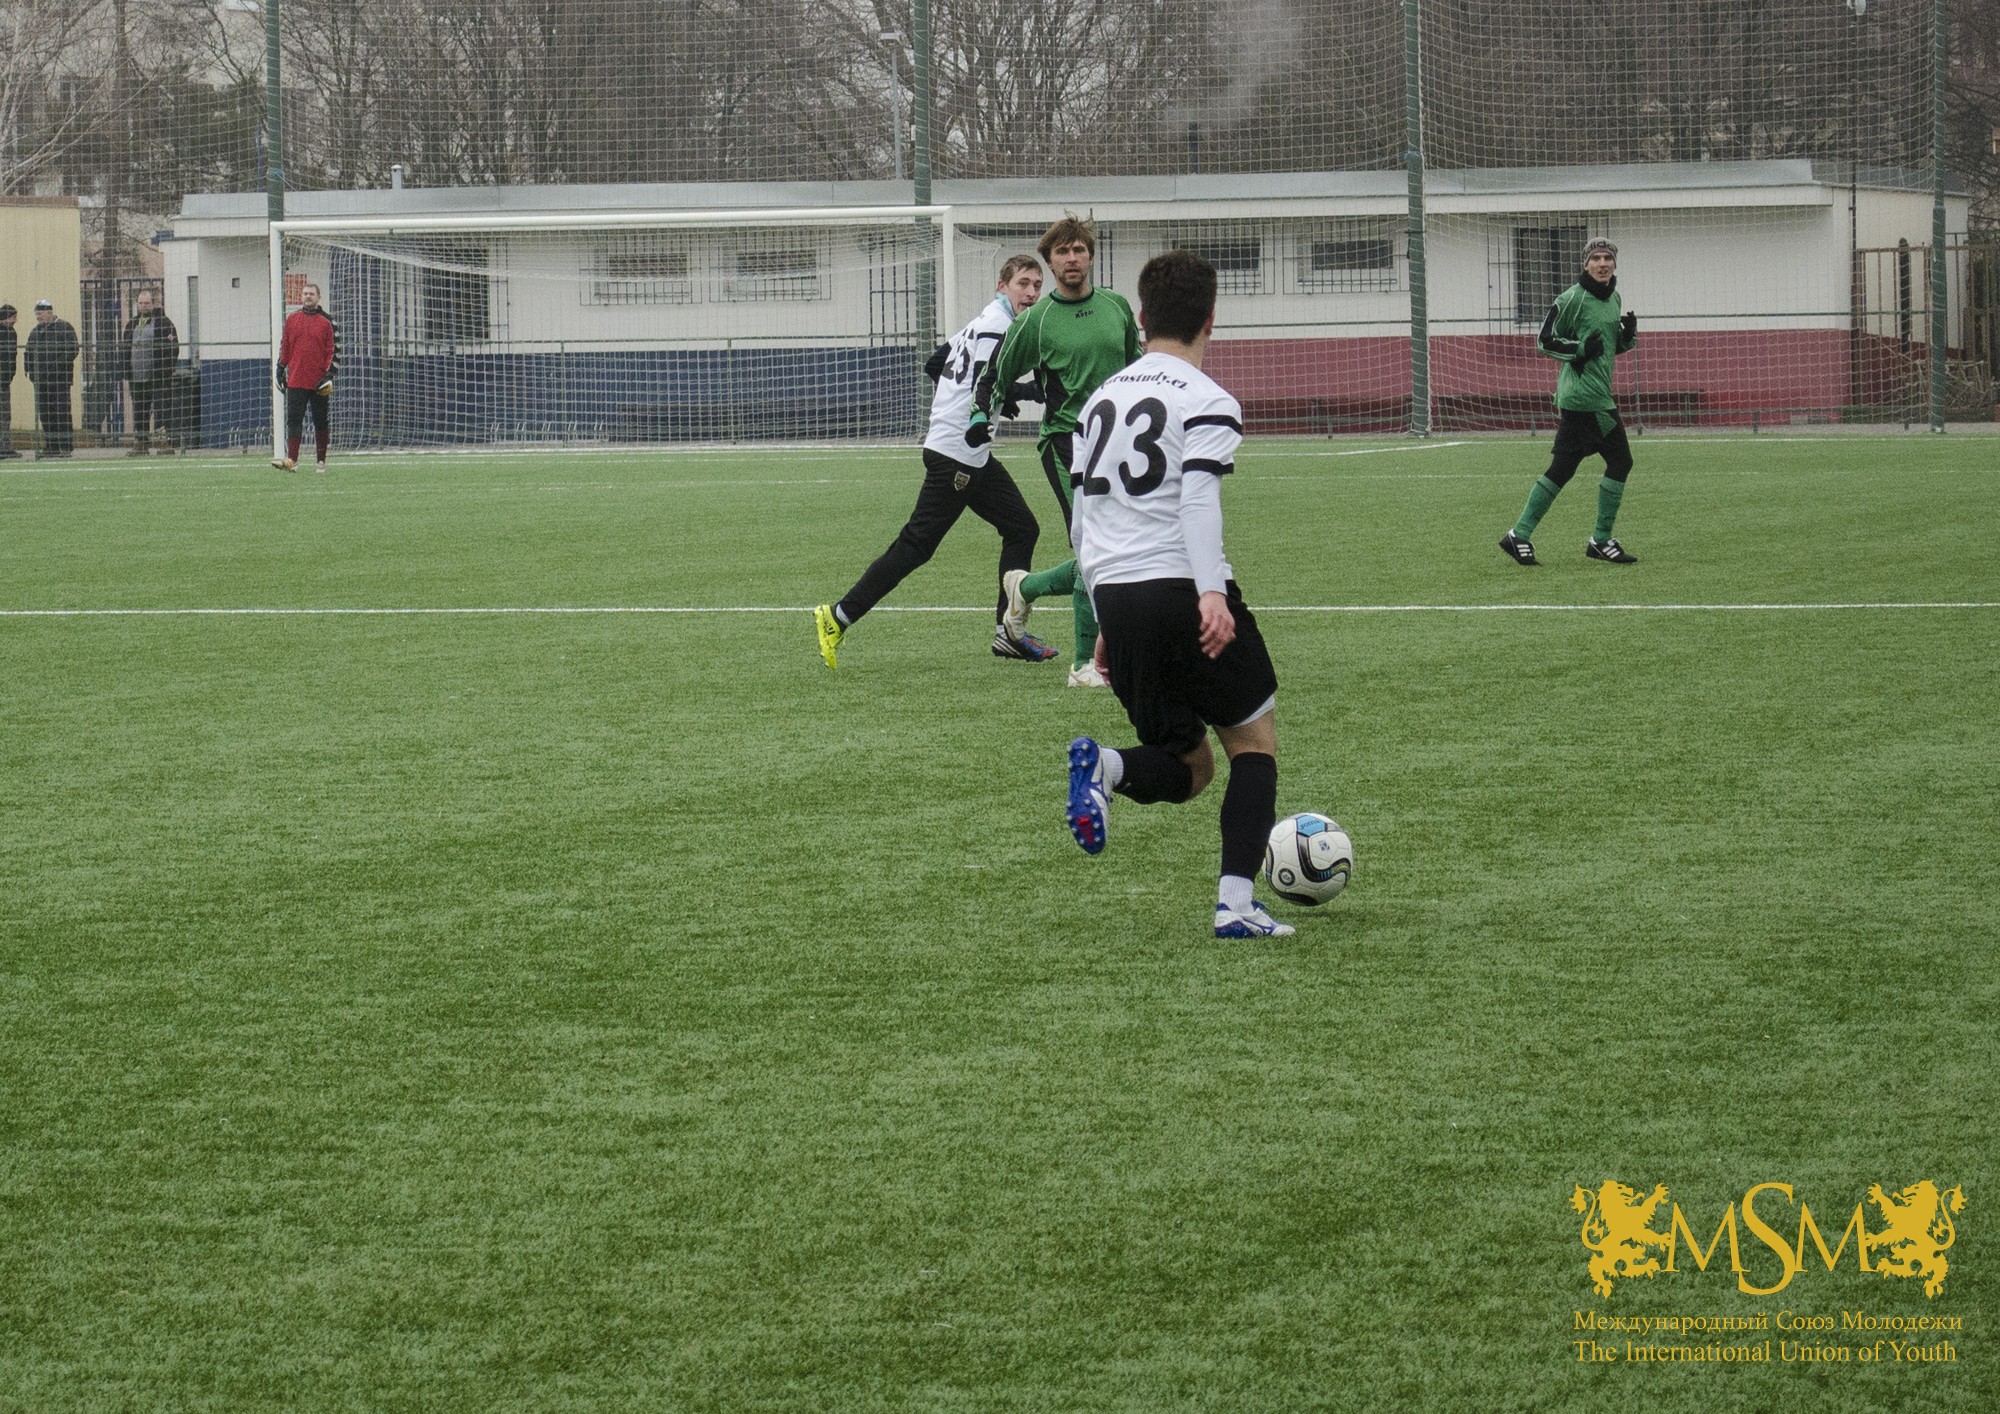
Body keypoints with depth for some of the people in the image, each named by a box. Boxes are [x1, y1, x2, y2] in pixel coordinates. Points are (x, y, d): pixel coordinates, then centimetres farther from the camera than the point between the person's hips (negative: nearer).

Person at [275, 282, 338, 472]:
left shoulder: (327, 322, 1)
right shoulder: (292, 320, 8)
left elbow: (334, 349, 0)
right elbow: (284, 346, 13)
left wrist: (329, 374, -8)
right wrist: (281, 369, 9)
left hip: (318, 384, -1)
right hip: (296, 381, 1)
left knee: (320, 421, 7)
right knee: (294, 420, -8)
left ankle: (321, 461, 16)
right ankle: (291, 460, -13)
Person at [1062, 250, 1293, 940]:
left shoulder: (1103, 397, 18)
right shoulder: (1207, 402, -2)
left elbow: (1081, 522, 22)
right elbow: (1197, 500, -19)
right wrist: (1211, 593, -28)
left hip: (1116, 599, 6)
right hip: (1182, 587, -6)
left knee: (1187, 770, 15)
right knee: (1254, 739, 11)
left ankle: (1105, 765, -18)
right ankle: (1235, 902, -5)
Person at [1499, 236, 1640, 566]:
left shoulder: (1614, 299, 17)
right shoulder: (1572, 299, -9)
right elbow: (1546, 341, -7)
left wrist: (1629, 335, 5)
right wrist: (1580, 349, -19)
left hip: (1600, 397, 9)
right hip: (1583, 395, -9)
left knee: (1562, 469, 7)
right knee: (1619, 461, -8)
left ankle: (1520, 536, 9)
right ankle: (1602, 540, 0)